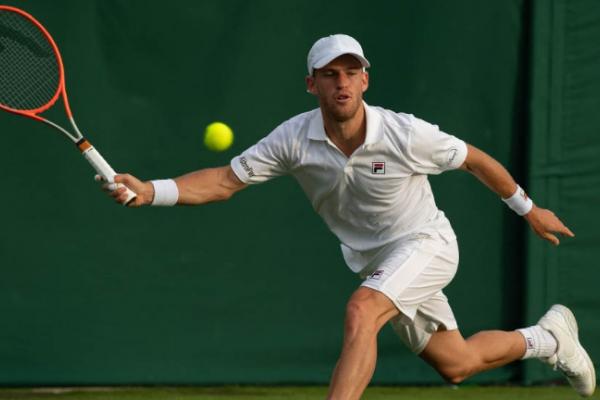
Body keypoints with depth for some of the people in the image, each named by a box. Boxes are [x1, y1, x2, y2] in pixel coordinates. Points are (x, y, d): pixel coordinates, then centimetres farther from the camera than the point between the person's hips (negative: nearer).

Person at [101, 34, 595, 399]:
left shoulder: (406, 135, -25)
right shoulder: (294, 139, -18)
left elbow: (475, 159, -8)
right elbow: (225, 180, -19)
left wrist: (530, 210, 5)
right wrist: (148, 191, -35)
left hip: (425, 243, -5)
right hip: (374, 262, 5)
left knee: (360, 313, -32)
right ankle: (546, 337, 48)